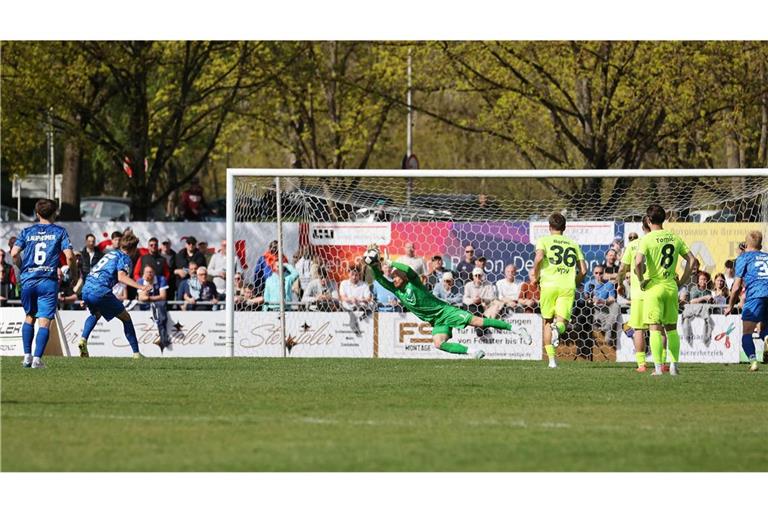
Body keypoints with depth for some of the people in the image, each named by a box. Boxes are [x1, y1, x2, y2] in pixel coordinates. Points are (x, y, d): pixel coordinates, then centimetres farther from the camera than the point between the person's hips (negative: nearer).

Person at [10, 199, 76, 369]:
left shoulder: (27, 232, 8)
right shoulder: (60, 232, 3)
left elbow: (14, 254, -2)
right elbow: (69, 256, -6)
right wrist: (73, 271, 11)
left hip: (28, 280, 2)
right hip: (49, 281, -2)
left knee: (29, 317, 19)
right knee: (44, 321, -1)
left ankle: (27, 356, 12)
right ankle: (37, 358, -11)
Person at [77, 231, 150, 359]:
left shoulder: (111, 253, 26)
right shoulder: (124, 258, 2)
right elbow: (121, 277, -17)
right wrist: (140, 287, -24)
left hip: (86, 289, 7)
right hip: (101, 290, -7)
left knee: (95, 314, 36)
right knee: (126, 318, 8)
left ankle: (83, 339, 14)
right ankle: (136, 353, 5)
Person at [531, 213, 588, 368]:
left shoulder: (544, 240, 8)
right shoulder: (573, 244, 17)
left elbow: (539, 257, -14)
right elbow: (583, 270, 10)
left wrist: (535, 275, 1)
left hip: (549, 285, -1)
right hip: (568, 286, 1)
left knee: (547, 322, 12)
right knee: (562, 320, 0)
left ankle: (551, 359, 8)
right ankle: (559, 327, -39)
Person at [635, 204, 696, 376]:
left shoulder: (647, 239, -10)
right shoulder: (674, 238, 5)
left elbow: (638, 262, -24)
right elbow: (691, 259, 6)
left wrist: (641, 280, -9)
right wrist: (683, 280, 12)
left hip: (654, 287, -4)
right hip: (671, 287, 4)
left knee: (655, 328, -2)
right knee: (671, 327, 13)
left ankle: (658, 367, -7)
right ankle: (674, 365, 11)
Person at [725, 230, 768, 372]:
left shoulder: (744, 257, 13)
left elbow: (737, 286, 9)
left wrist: (730, 306, 19)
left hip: (756, 295, -4)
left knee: (746, 333, 1)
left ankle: (753, 360, -20)